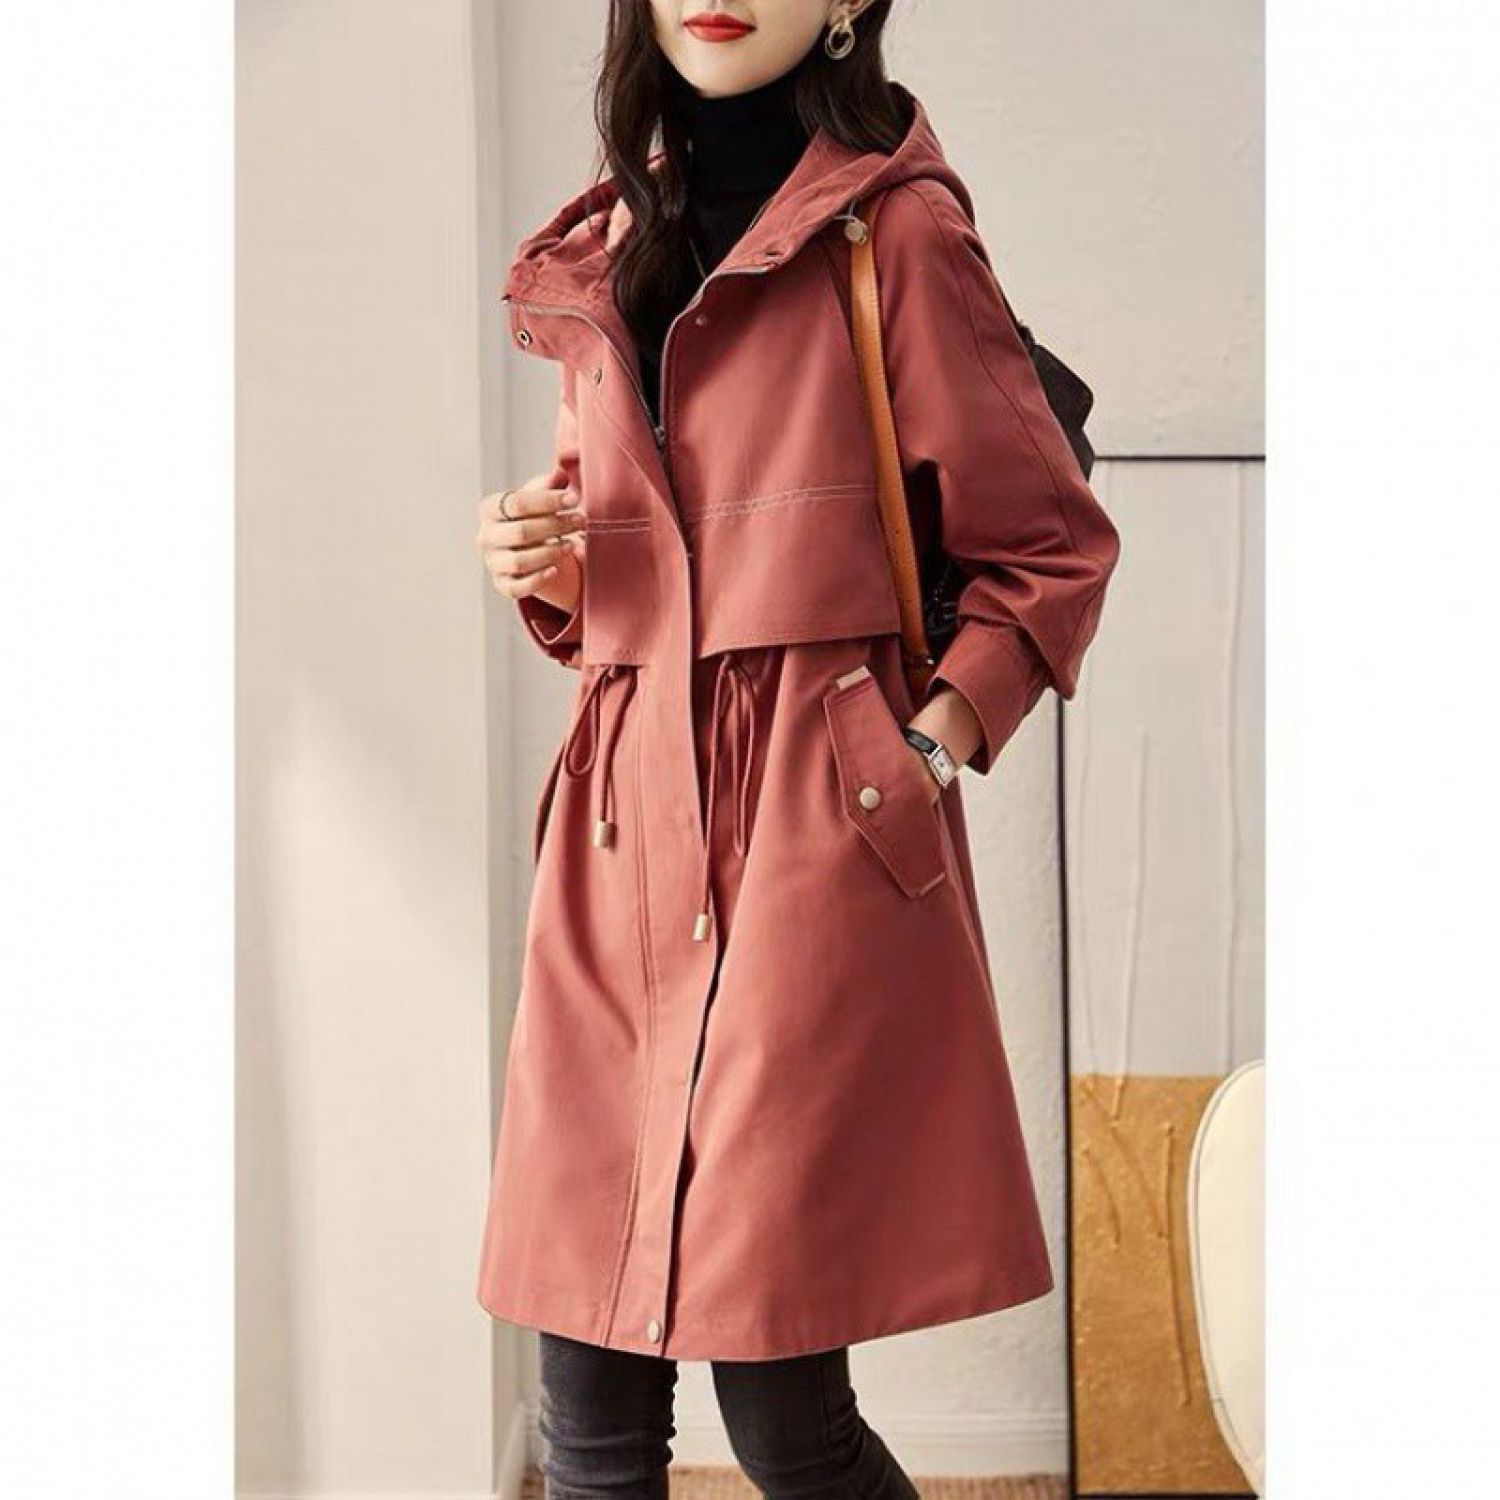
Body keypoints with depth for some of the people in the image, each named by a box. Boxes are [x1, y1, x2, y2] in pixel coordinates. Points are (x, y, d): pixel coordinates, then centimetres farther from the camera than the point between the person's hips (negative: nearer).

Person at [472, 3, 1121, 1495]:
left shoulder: (895, 228, 0)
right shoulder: (606, 252, 17)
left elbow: (1050, 546, 4)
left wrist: (933, 747, -8)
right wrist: (542, 569, 5)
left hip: (818, 837, -5)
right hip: (621, 826, 5)